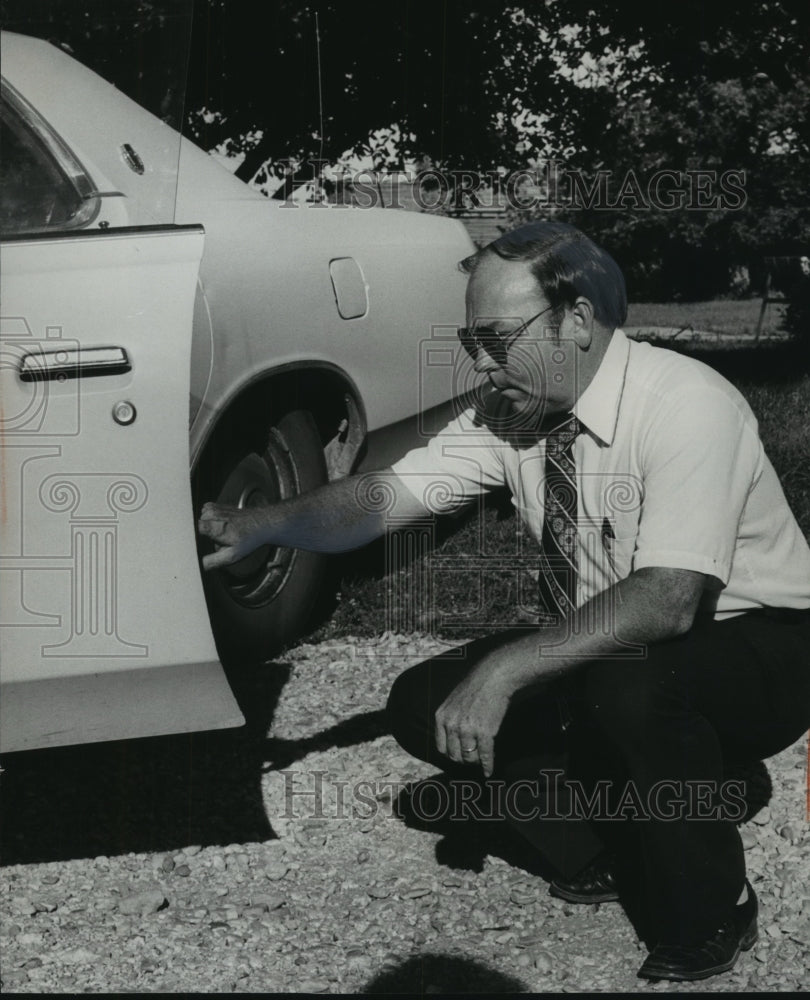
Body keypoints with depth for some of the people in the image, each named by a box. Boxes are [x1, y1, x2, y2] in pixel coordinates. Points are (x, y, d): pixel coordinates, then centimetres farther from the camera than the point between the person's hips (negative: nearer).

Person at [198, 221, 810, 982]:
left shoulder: (685, 405, -27)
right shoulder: (509, 412, -6)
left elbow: (666, 601, -36)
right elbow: (387, 494, -12)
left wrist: (502, 670, -40)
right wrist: (263, 524, -30)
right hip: (600, 650, 7)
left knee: (632, 686, -38)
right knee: (426, 705, -9)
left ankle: (710, 919, -10)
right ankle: (606, 857, 10)